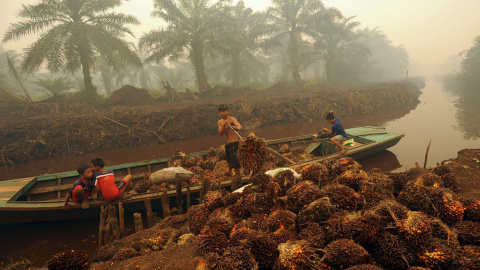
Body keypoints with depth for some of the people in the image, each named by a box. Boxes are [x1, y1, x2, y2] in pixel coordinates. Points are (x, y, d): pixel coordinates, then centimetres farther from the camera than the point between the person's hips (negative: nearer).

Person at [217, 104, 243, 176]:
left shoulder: (232, 119, -19)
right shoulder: (220, 122, 2)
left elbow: (240, 126, -38)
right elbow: (220, 134, -8)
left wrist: (236, 128, -62)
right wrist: (223, 125, -25)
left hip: (234, 143, -8)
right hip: (227, 143, 8)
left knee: (234, 160, -12)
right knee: (228, 159, 27)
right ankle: (230, 171, 54)